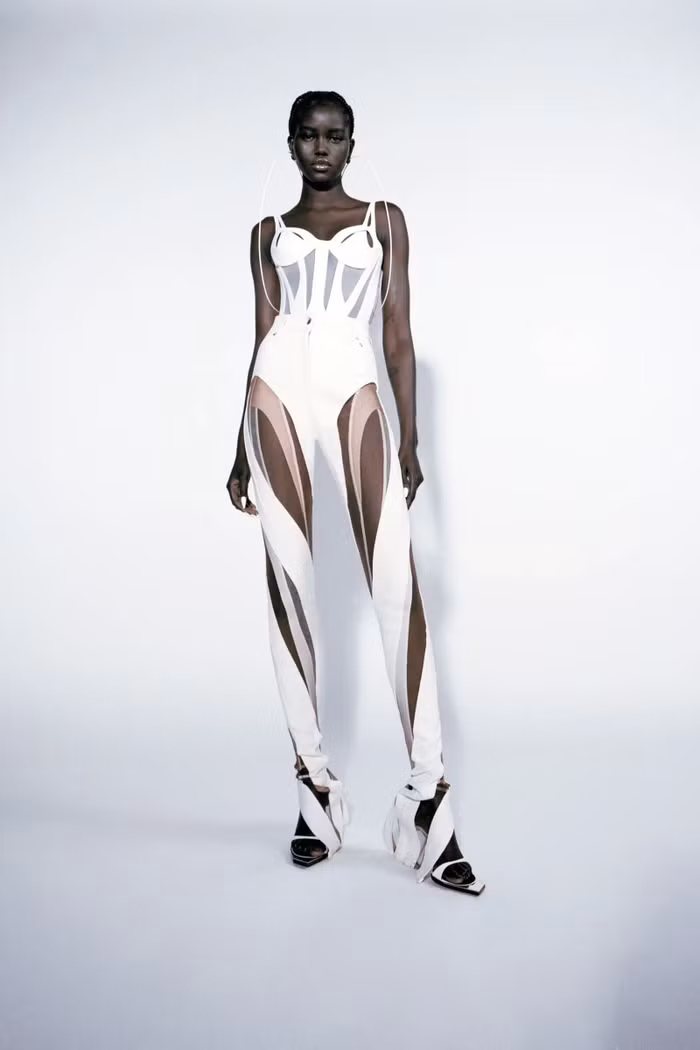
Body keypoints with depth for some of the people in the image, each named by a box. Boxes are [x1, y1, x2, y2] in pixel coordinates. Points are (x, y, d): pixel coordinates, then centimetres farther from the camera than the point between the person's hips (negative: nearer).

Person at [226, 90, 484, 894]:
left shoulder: (384, 220, 14)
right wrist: (241, 454, 12)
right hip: (278, 391, 2)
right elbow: (261, 341, 15)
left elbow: (399, 337, 9)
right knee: (289, 581, -2)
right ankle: (314, 782, 5)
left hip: (355, 391, -1)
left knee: (396, 579, -14)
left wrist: (409, 440, 0)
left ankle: (427, 789, -14)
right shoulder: (269, 234, 17)